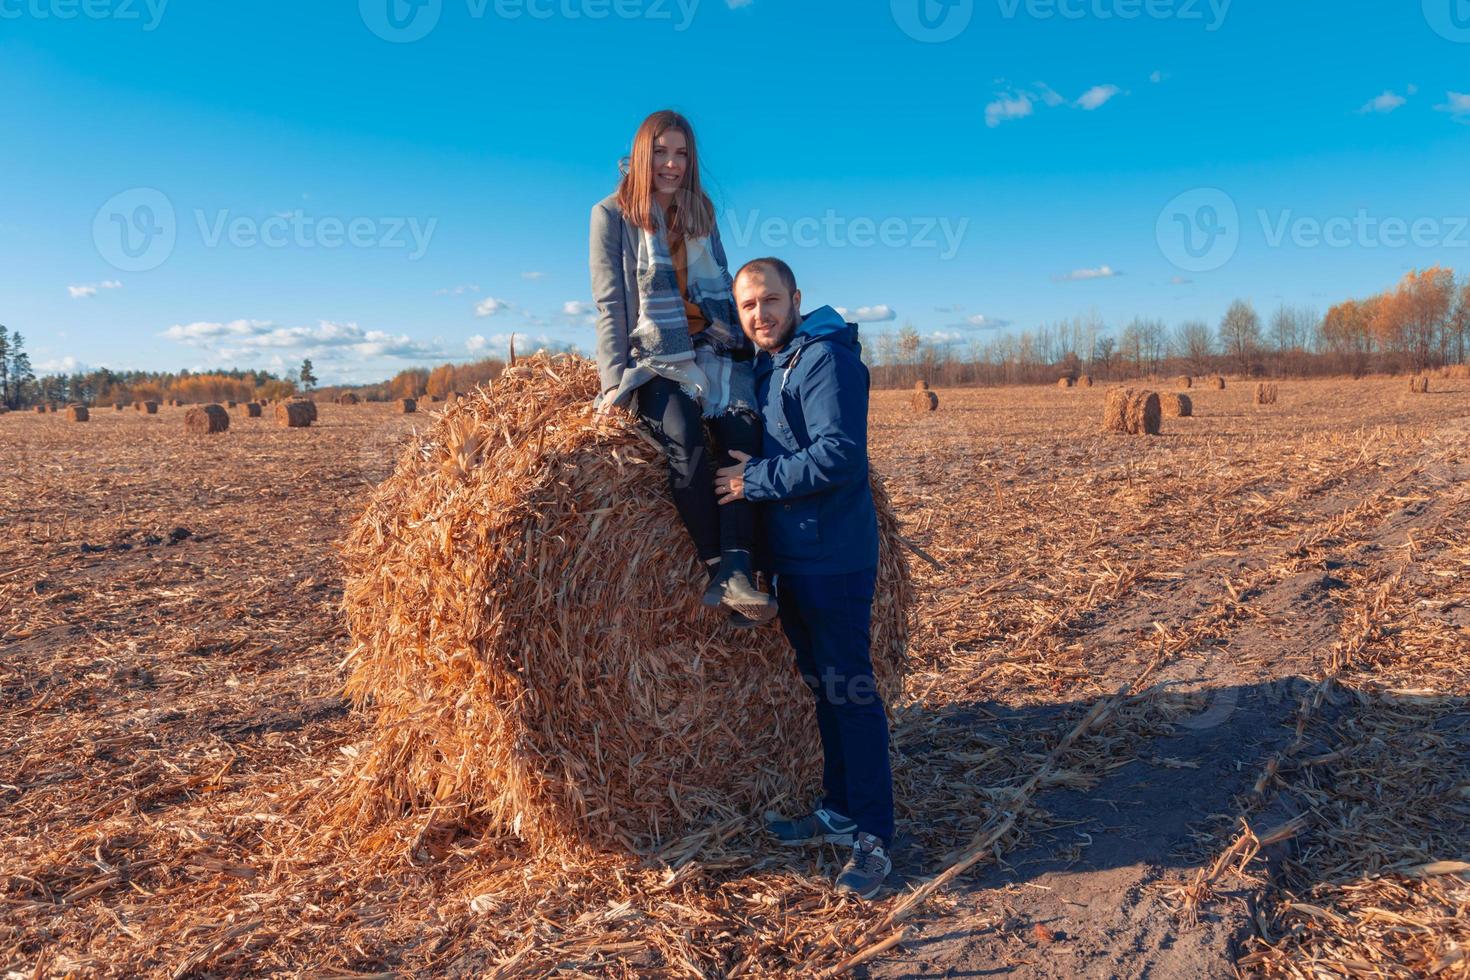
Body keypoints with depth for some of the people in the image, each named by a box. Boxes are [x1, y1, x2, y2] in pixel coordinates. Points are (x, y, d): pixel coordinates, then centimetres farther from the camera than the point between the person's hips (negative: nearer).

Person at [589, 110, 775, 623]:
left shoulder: (702, 218, 20)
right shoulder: (612, 214, 7)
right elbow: (609, 304, -1)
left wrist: (747, 349, 8)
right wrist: (615, 377, -11)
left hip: (710, 356, 4)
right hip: (650, 362, -4)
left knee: (742, 425, -27)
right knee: (684, 434, -33)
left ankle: (735, 571, -35)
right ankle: (719, 570, -29)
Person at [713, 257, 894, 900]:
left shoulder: (824, 357, -13)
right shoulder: (766, 368, 15)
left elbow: (839, 454, -23)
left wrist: (756, 479, -17)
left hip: (834, 559, -9)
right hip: (790, 557, 9)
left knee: (851, 689, -3)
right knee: (823, 687, 16)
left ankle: (874, 838, 7)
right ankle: (839, 814, 29)